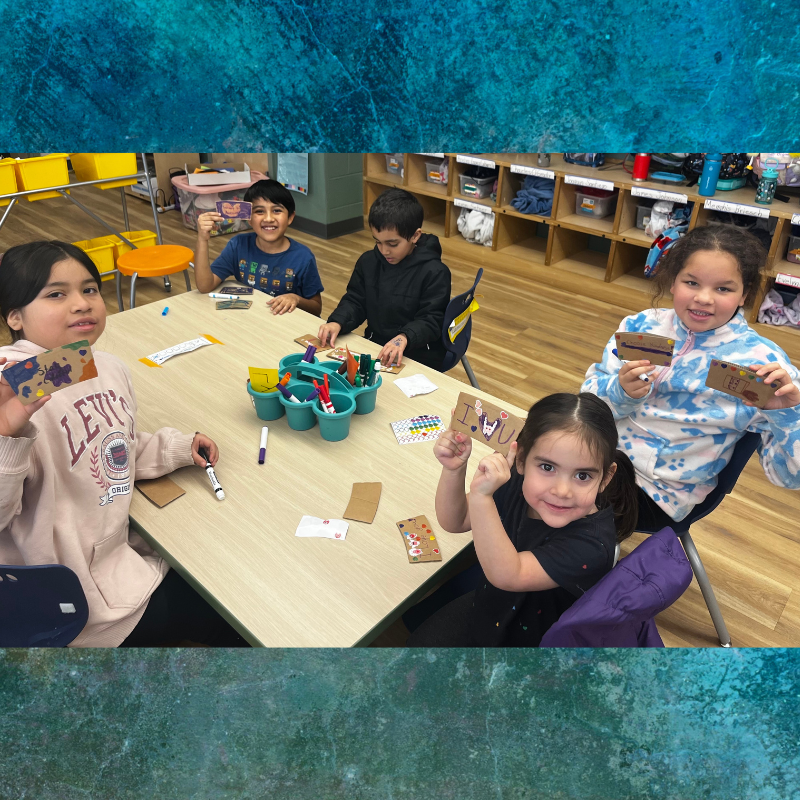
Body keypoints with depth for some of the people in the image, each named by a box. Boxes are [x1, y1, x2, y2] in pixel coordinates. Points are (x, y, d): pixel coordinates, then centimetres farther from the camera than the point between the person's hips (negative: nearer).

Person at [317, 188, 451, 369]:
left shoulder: (434, 272, -11)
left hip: (419, 358, -5)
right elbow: (355, 301, 10)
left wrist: (405, 337, -34)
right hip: (374, 347, 6)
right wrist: (337, 322, -11)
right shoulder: (368, 262, 6)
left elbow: (431, 320, -14)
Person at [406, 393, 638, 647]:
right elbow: (454, 522, -11)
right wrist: (453, 470, -31)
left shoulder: (592, 544, -37)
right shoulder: (516, 483, -21)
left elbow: (506, 575, -41)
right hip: (489, 606, 5)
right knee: (419, 642, 12)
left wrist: (481, 496, -52)